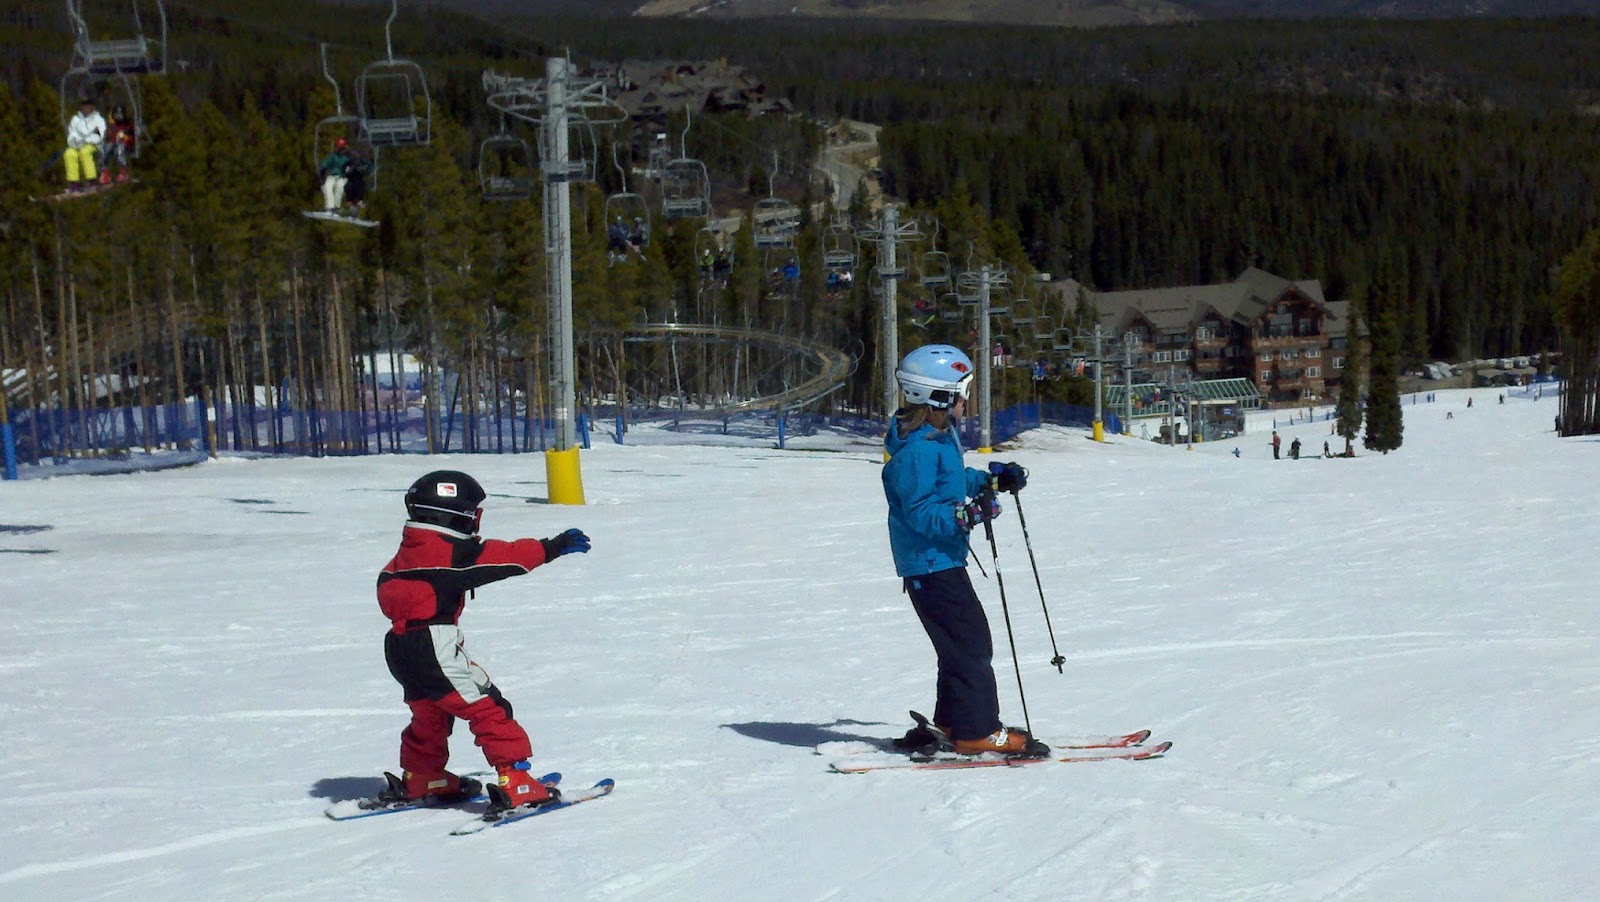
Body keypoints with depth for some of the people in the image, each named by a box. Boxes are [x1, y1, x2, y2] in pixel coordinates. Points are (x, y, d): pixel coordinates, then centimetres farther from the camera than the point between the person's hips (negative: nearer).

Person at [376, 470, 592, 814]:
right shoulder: (453, 552, -11)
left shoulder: (406, 553, 13)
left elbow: (386, 585, 22)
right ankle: (515, 784, -12)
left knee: (429, 715, 28)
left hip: (399, 648, 9)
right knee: (489, 709, -6)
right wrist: (553, 547, -7)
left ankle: (420, 780, 43)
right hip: (436, 649, -9)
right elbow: (506, 557, -11)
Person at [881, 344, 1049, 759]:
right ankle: (978, 732, -3)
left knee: (963, 644, 16)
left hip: (944, 560, 11)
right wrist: (967, 512, -35)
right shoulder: (917, 449, -21)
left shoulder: (939, 437, 12)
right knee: (970, 644, -8)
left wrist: (994, 479, 18)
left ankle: (952, 722, 26)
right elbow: (920, 512, -25)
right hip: (931, 564, -11)